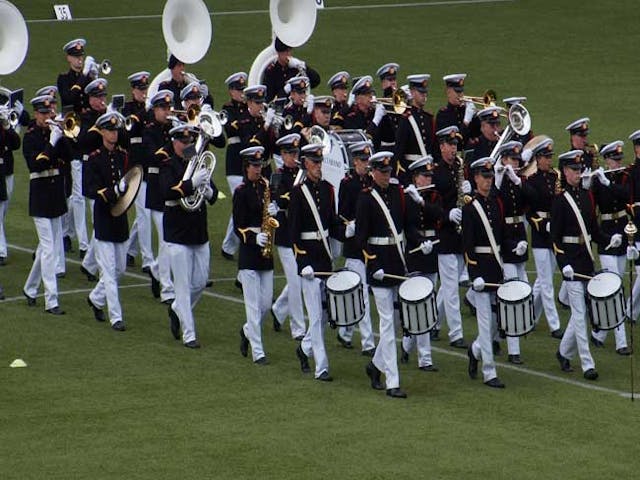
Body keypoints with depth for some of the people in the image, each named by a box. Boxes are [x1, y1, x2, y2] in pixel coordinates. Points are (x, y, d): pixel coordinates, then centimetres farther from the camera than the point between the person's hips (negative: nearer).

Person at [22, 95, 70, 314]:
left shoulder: (53, 133, 8)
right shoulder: (31, 136, -8)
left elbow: (68, 156, 0)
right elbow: (36, 164, -21)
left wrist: (61, 137, -12)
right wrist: (52, 142, -24)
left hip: (56, 195, 7)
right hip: (40, 195, -6)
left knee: (49, 246, 15)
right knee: (49, 247, -9)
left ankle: (30, 289, 33)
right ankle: (51, 301, -10)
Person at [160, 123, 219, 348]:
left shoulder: (199, 164, 9)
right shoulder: (169, 166, -8)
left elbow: (214, 196, 5)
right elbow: (167, 191, -26)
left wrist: (208, 191, -18)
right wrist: (192, 184, -37)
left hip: (200, 234, 6)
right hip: (178, 235, -6)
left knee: (201, 282, 12)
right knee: (184, 285, -3)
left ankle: (177, 309, 38)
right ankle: (188, 334, 1)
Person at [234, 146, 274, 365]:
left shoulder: (265, 187, 9)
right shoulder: (241, 191, -7)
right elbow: (238, 227, -9)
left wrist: (273, 212, -6)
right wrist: (254, 238, -25)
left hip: (265, 252, 6)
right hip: (248, 253, -6)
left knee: (266, 303, 8)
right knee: (253, 304, -5)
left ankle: (247, 331, 34)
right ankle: (258, 352, -3)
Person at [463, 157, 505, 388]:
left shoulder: (496, 204, 11)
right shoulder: (470, 207, -8)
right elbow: (467, 244, -12)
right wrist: (475, 274, -18)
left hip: (497, 265, 6)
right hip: (481, 266, -6)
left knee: (498, 317, 9)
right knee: (486, 319, -5)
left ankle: (476, 350, 36)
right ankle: (489, 373, -2)